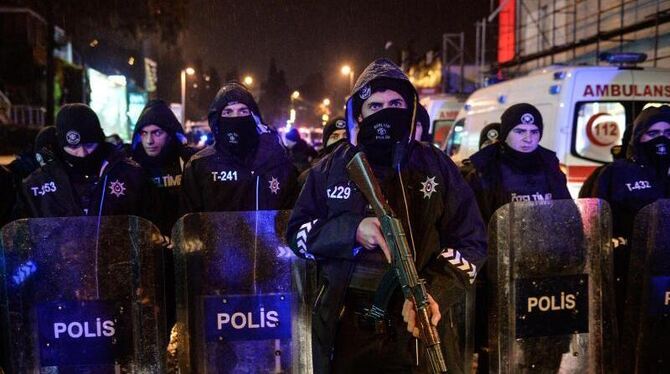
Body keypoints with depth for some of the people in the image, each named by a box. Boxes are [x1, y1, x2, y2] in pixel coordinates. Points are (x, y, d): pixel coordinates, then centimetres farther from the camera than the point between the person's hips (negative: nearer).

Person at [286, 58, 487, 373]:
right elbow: (296, 233, 4)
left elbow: (470, 241, 0)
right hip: (345, 330, 1)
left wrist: (434, 294, -17)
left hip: (419, 328, -1)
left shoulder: (436, 167, 2)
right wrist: (352, 231, -15)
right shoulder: (332, 168, 4)